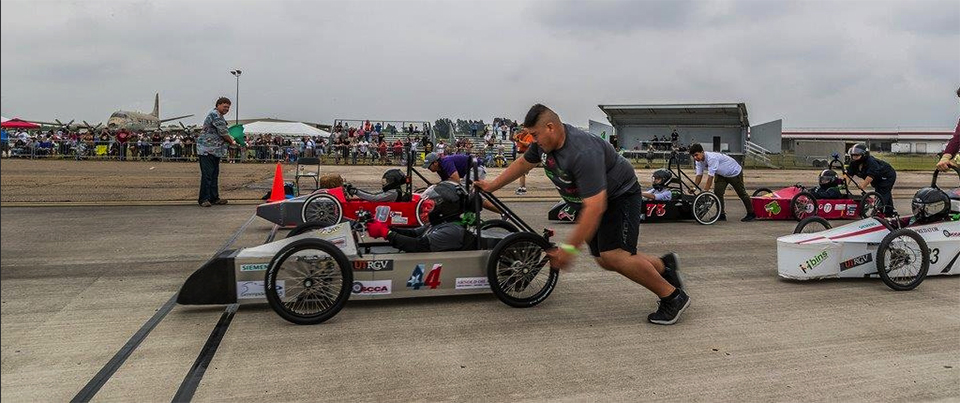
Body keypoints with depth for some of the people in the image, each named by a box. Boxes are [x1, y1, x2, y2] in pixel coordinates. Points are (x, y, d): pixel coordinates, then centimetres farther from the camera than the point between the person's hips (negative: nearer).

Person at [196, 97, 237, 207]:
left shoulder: (219, 116, 21)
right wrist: (232, 141, 1)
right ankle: (204, 199, -7)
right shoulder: (215, 115, -12)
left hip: (215, 150, 11)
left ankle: (214, 198, 17)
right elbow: (223, 132, -13)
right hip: (207, 149, -11)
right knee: (207, 174, -10)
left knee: (214, 174, 12)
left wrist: (229, 140, 9)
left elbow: (222, 133, 24)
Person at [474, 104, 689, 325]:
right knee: (604, 259, 4)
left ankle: (673, 296, -6)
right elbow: (523, 163, 13)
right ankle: (664, 265, 24)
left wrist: (569, 248, -37)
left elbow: (595, 207, -39)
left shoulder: (583, 153, -36)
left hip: (620, 194, -9)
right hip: (593, 198, 9)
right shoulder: (544, 142, -8)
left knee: (613, 255, -23)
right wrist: (491, 186, 17)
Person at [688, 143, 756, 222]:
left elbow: (710, 176, -40)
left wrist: (705, 191, -39)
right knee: (718, 193, -5)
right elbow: (699, 175, -10)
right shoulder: (699, 161, -14)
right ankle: (721, 215, 3)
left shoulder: (711, 158, -40)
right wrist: (694, 188, -23)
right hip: (721, 174, 7)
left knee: (741, 193, 4)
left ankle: (751, 214, 18)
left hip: (734, 172, -7)